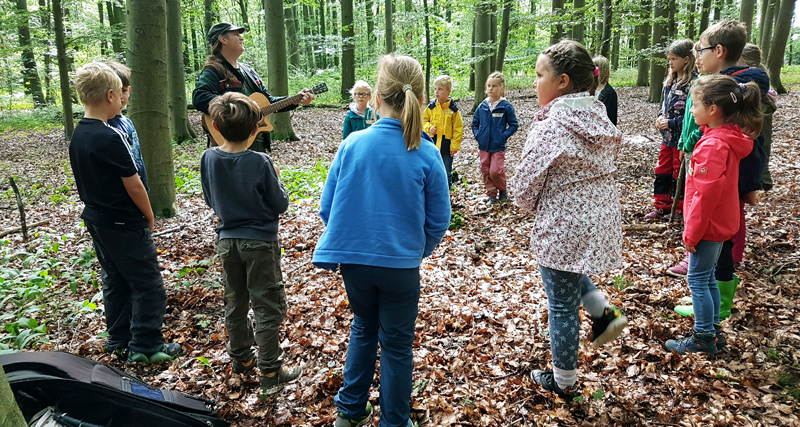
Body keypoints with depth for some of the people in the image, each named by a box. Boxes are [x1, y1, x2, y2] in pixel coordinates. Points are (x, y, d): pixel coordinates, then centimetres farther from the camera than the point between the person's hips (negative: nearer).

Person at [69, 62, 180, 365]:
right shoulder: (111, 137, -23)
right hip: (124, 224, -9)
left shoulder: (78, 136, 4)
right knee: (147, 284, 2)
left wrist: (97, 206, 18)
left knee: (114, 281, 18)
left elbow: (88, 180, 11)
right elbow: (133, 184, -19)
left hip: (96, 219, 9)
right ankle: (146, 346, 8)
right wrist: (149, 216, -6)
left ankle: (120, 340, 29)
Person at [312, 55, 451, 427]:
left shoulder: (353, 143, -9)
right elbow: (439, 220, -5)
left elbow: (327, 206, -2)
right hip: (401, 264, -2)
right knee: (397, 344, 15)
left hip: (353, 259, 3)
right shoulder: (426, 153, -12)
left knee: (363, 329, 25)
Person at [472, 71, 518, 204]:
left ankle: (503, 190, 18)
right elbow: (475, 123, 16)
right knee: (485, 171, 8)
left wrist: (504, 136, -12)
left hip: (498, 146, -4)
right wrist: (477, 135, 2)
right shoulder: (482, 106, 3)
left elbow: (514, 125, -3)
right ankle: (492, 194, 24)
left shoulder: (506, 106, -8)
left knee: (495, 171, -10)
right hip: (484, 145, 5)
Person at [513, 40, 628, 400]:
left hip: (563, 227, -8)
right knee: (569, 272, 35)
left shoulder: (551, 127, -21)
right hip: (603, 219, 8)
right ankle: (604, 313, 22)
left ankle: (564, 382, 26)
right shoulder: (600, 119, 3)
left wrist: (536, 207, 4)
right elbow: (604, 169, 12)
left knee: (562, 306, 9)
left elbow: (524, 188, -18)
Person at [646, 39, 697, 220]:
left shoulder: (693, 82, -16)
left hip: (682, 137, -8)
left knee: (679, 175, 5)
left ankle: (679, 209, 19)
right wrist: (661, 117, -1)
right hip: (667, 137, 8)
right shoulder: (670, 81, 9)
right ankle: (662, 207, 21)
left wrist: (672, 123, -19)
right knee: (662, 172, 11)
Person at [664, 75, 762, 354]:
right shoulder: (729, 137, 6)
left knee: (698, 279, 2)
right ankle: (714, 329, 29)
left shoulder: (714, 145, -24)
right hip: (721, 224, 9)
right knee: (707, 278, 18)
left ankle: (704, 338, 12)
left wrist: (691, 232, -17)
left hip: (709, 226, -9)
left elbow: (706, 195, -23)